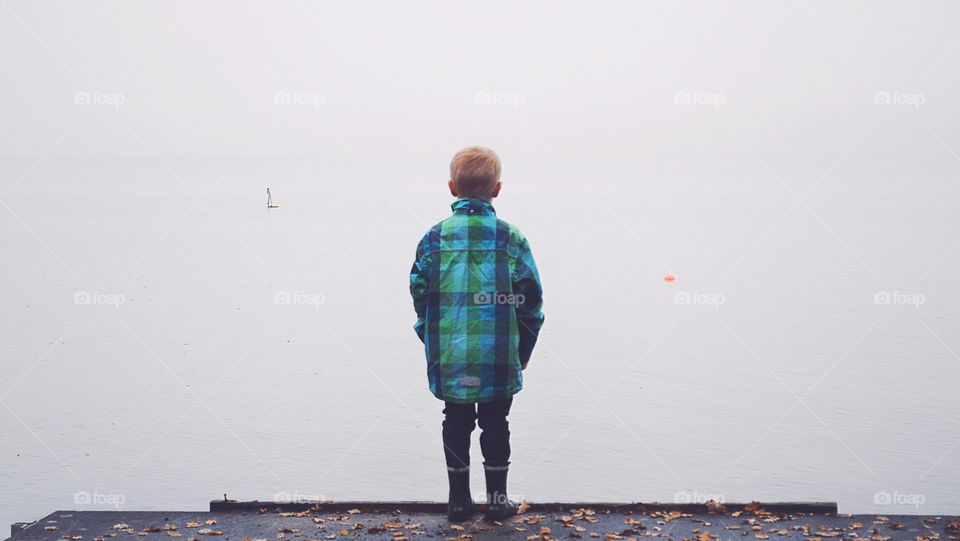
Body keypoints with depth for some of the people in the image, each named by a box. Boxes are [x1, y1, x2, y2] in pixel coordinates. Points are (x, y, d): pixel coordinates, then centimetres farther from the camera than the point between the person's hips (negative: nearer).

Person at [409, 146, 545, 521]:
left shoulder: (434, 238, -3)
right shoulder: (511, 238, -5)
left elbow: (420, 296, 2)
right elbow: (530, 302, -3)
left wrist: (432, 343, 15)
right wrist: (523, 352, 10)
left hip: (450, 359, 1)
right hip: (499, 359, -1)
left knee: (456, 425, 14)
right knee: (495, 426, 13)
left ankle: (459, 499, 22)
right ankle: (498, 500, 21)